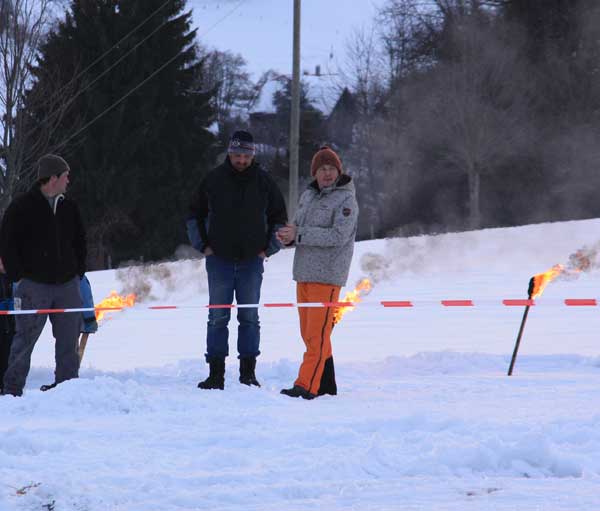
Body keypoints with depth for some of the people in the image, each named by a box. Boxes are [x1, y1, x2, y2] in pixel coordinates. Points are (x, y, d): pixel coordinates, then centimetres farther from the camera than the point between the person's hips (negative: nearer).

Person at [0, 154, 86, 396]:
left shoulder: (69, 208, 11)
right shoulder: (22, 207, -5)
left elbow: (80, 241, 23)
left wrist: (78, 271, 15)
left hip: (67, 285, 5)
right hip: (34, 286, -5)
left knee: (68, 340, 5)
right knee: (25, 339, -4)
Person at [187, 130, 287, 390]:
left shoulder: (264, 181, 2)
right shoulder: (214, 179, 1)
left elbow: (279, 219, 13)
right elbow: (194, 215, 12)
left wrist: (268, 249, 4)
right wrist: (203, 245, 3)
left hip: (251, 261, 0)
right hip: (219, 259, 0)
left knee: (249, 317, 3)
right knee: (218, 317, -1)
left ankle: (248, 371, 8)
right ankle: (216, 373, 1)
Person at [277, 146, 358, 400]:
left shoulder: (346, 200, -7)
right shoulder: (308, 196, 16)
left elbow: (338, 236, -18)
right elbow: (298, 226, 21)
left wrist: (298, 234, -19)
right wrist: (287, 235, -4)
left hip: (327, 276, -8)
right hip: (304, 273, 8)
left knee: (317, 333, -11)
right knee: (308, 333, 10)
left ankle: (306, 386, -15)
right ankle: (325, 385, 18)